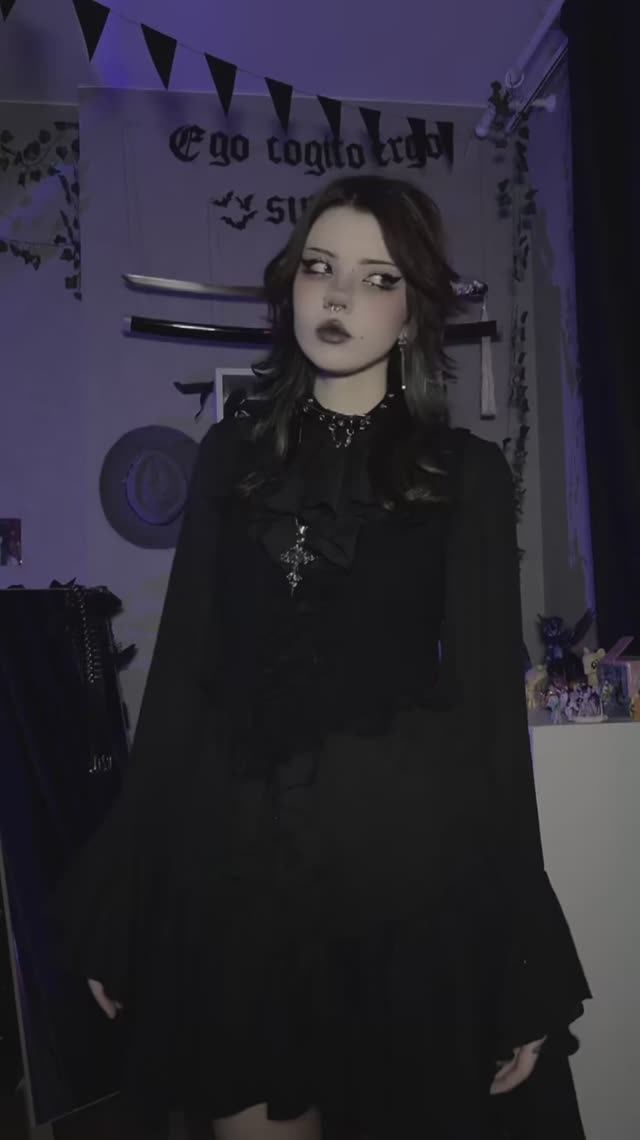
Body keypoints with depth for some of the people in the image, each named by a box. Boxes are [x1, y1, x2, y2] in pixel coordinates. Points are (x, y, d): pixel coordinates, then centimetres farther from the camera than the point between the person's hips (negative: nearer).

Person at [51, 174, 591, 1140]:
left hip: (409, 849, -2)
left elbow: (491, 698, -2)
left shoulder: (468, 474, -1)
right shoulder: (232, 452, 6)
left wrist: (517, 956, -3)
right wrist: (124, 898, 5)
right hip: (233, 848, 3)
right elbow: (181, 667, 5)